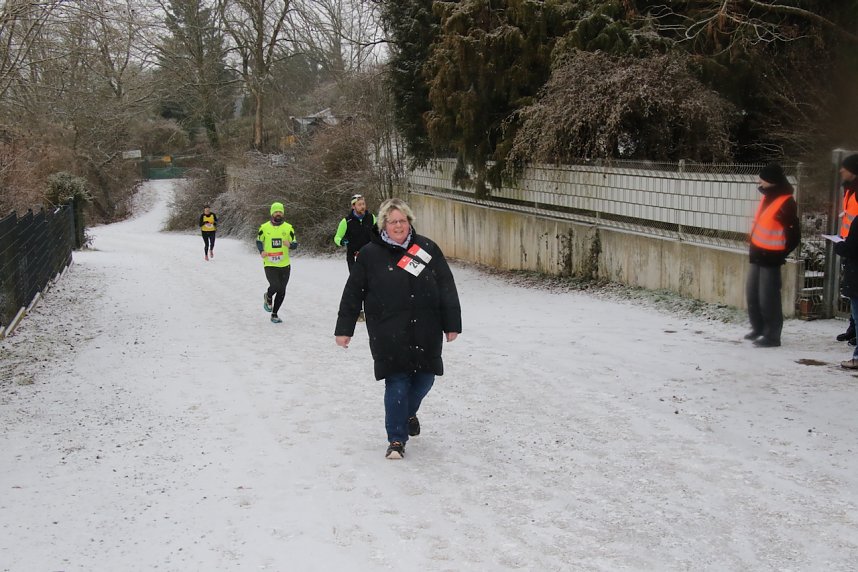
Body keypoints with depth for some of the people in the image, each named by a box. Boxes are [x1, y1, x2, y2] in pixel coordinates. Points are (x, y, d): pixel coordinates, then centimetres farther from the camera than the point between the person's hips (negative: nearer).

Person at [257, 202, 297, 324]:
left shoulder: (288, 227, 2)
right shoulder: (264, 227, 1)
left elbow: (295, 244, 4)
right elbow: (258, 241, 14)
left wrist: (289, 245, -20)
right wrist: (261, 251, -5)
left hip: (284, 265, 2)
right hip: (269, 264, -2)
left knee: (282, 291, 6)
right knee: (275, 286, -21)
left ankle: (274, 314, 24)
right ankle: (268, 297, 16)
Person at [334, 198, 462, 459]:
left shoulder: (427, 249, 4)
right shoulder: (370, 254, 0)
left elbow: (447, 288, 6)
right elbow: (352, 294, 3)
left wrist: (452, 324, 4)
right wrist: (344, 328, 2)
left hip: (426, 333, 3)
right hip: (389, 336, -3)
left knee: (424, 379, 12)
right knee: (397, 384, -4)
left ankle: (409, 412, 44)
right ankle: (397, 439, 8)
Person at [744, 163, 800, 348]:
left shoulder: (786, 204, -18)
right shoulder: (768, 196, 10)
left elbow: (794, 236, -17)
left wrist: (780, 255, -11)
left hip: (770, 256, -9)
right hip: (758, 253, 9)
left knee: (768, 297, -6)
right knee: (752, 293, 16)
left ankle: (772, 335, 2)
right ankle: (758, 328, 29)